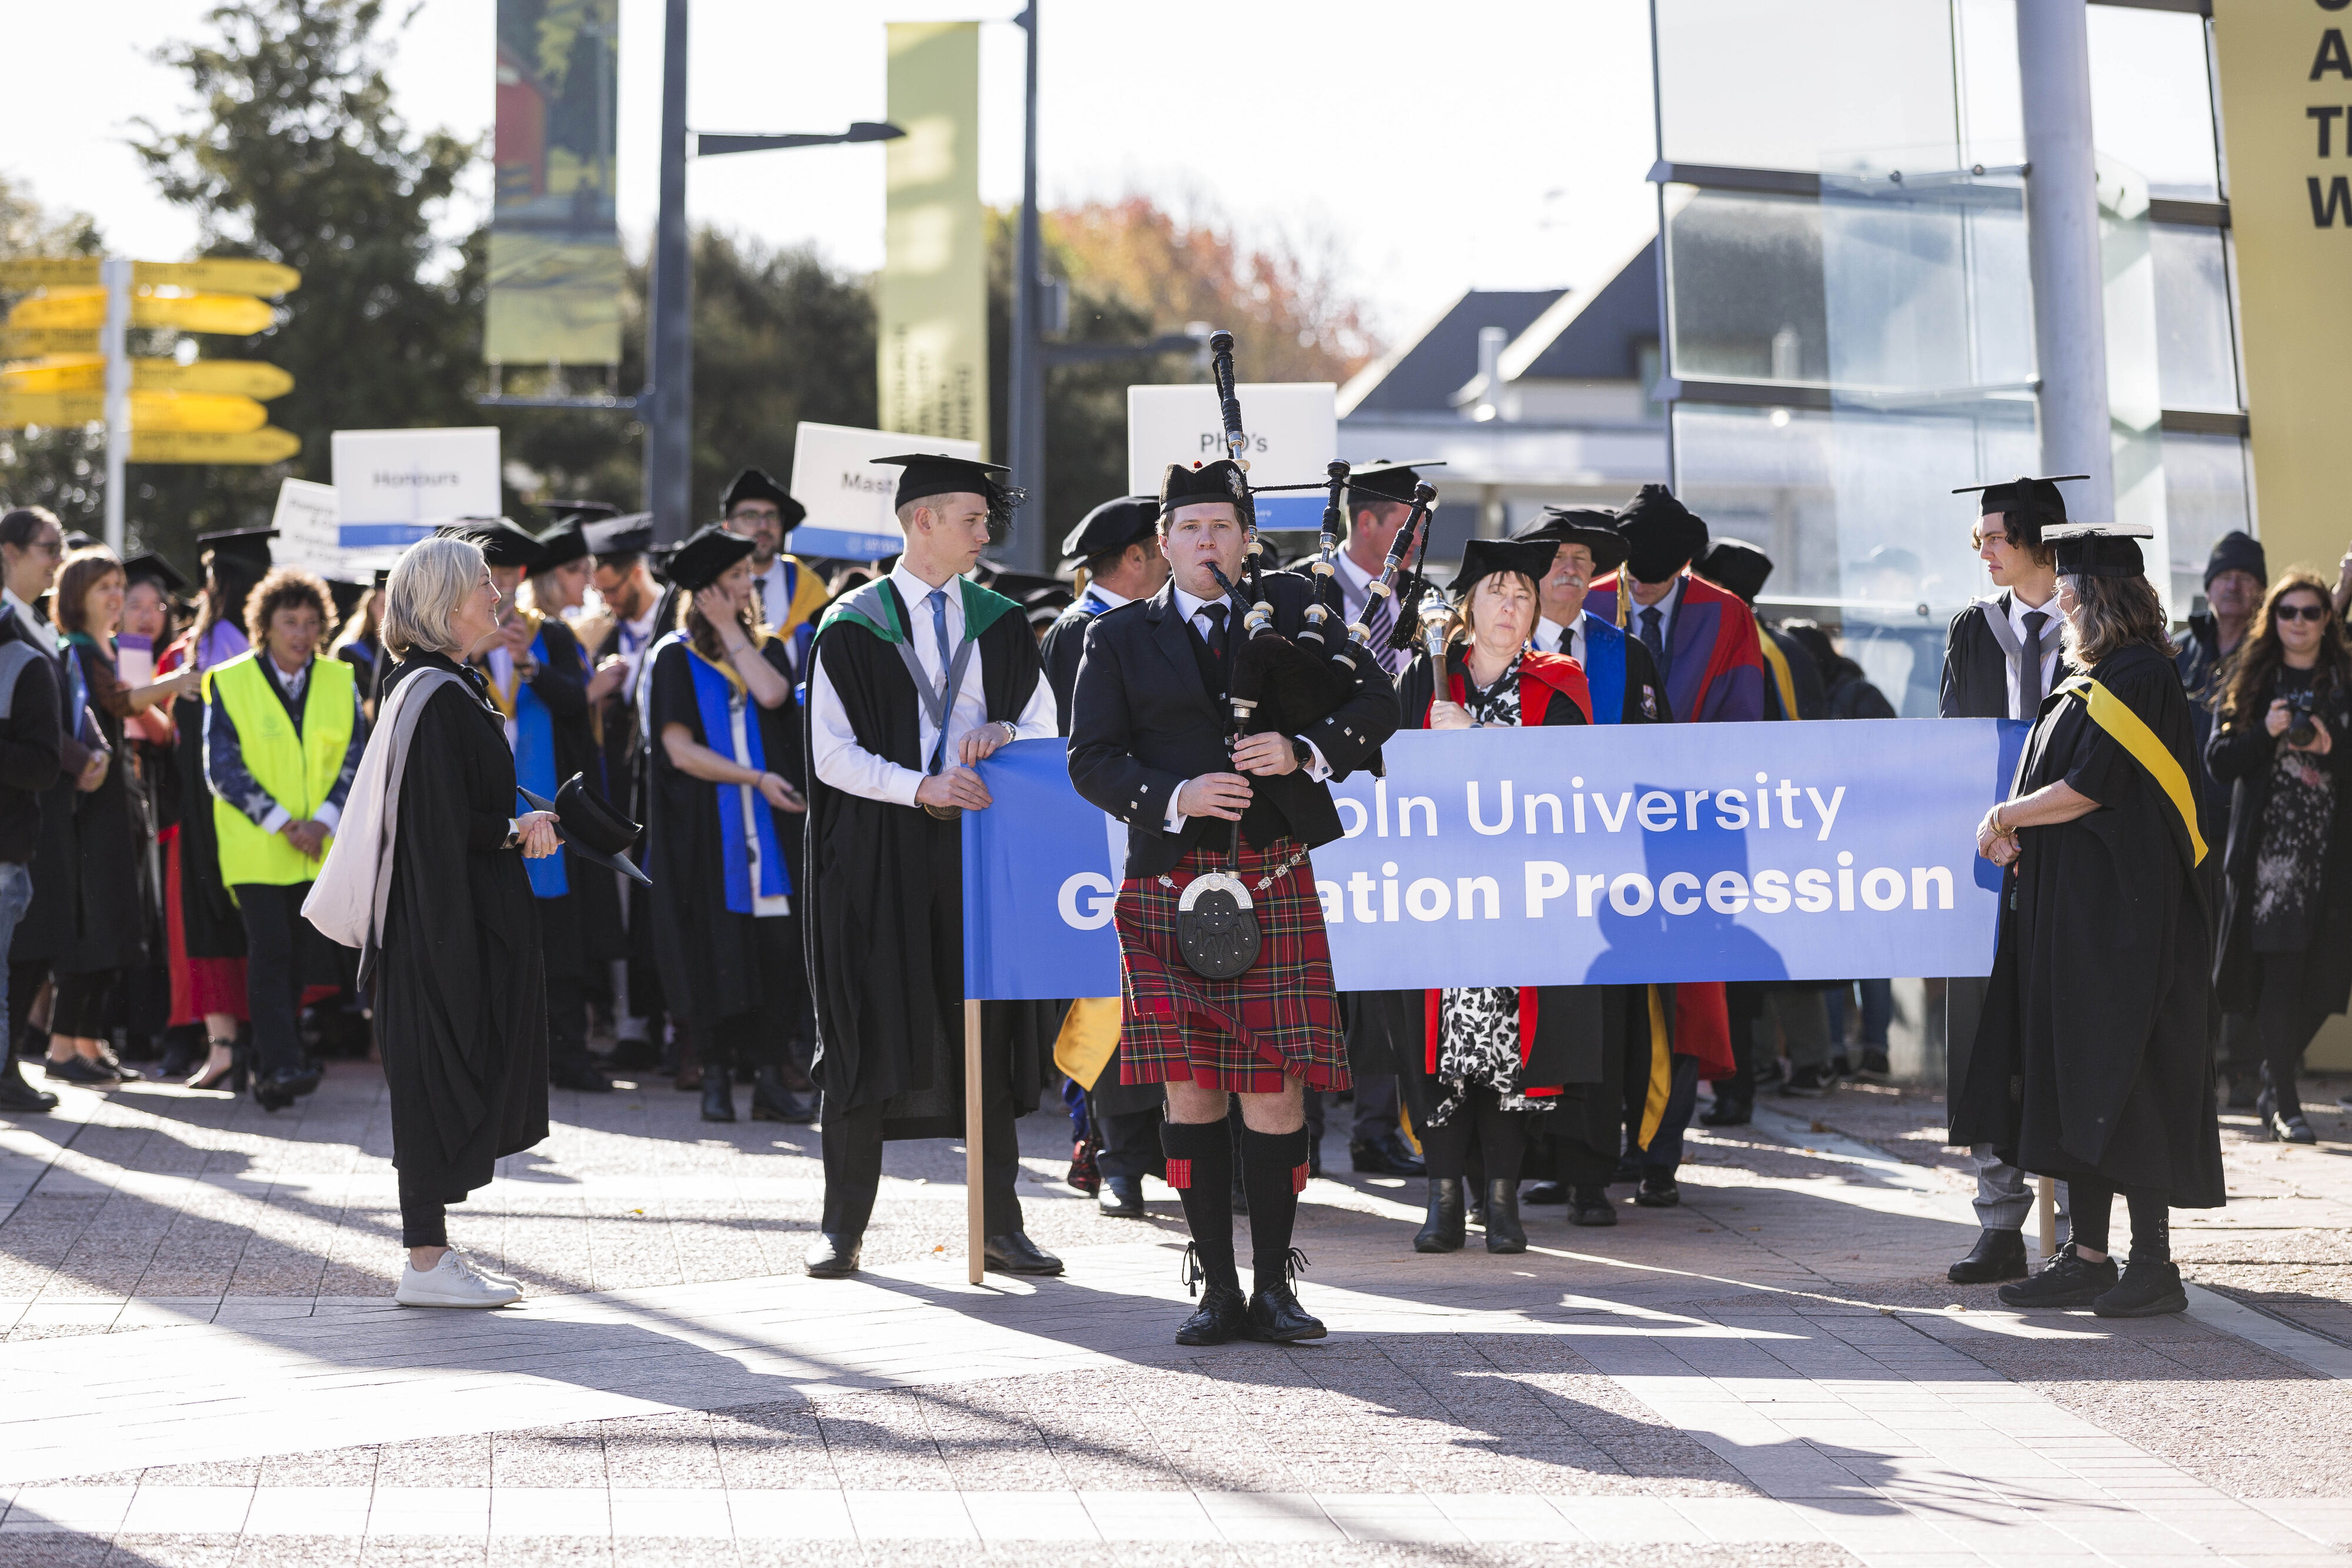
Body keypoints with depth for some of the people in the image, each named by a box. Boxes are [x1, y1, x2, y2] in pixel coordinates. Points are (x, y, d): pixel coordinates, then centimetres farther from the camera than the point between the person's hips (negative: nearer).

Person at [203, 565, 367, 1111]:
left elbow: (356, 759, 4)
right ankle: (281, 1065, -18)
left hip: (318, 845, 3)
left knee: (297, 957, 7)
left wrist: (325, 821, -11)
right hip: (254, 848, -3)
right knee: (270, 950, -14)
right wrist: (280, 822, -14)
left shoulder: (340, 682, 6)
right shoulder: (230, 682, -2)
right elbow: (222, 765, -6)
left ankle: (270, 1068, 19)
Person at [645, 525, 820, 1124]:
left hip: (769, 826, 3)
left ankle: (771, 1075, 0)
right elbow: (679, 749, -7)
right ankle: (717, 1075, 8)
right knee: (715, 952, -1)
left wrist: (732, 630, -5)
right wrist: (754, 778, -14)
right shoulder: (677, 657, 2)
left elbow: (772, 695, -11)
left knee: (775, 943, -4)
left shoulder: (765, 646, 12)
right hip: (706, 826, -2)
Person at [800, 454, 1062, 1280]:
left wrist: (1003, 731, -11)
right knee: (868, 1032, -1)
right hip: (880, 855, -3)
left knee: (986, 1030, 2)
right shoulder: (851, 626, 0)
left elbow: (1045, 726, 11)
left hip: (980, 842, 3)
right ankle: (844, 1224, 7)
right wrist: (922, 787, -18)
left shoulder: (1001, 623, 10)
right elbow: (834, 755, -6)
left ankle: (1000, 1224, 8)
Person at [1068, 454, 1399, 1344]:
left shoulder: (1291, 609, 11)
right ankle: (1217, 1290, 9)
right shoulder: (1120, 639, 10)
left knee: (1275, 1088, -3)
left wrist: (1303, 751, -12)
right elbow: (1090, 759, 2)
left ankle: (1273, 1285, 8)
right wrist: (1174, 797, -14)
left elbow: (1377, 703, 5)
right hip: (1169, 886, 0)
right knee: (1190, 1088, 0)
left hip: (1274, 884, 0)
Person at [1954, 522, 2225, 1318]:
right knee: (2074, 1082, 9)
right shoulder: (2097, 678, 17)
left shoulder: (2138, 675, -13)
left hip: (2121, 914, -10)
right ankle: (2088, 1257, 13)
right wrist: (2021, 831, 0)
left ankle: (2153, 1265, -2)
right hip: (2072, 910, 10)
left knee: (2120, 1083, -7)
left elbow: (2091, 786, -18)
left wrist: (2004, 818, -6)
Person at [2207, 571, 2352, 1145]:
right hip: (2268, 842, -2)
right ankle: (2285, 1103, -6)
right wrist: (2265, 733, -11)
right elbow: (2219, 760, 4)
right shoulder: (2251, 681, 9)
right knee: (2278, 965, -10)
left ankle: (2276, 1084, 20)